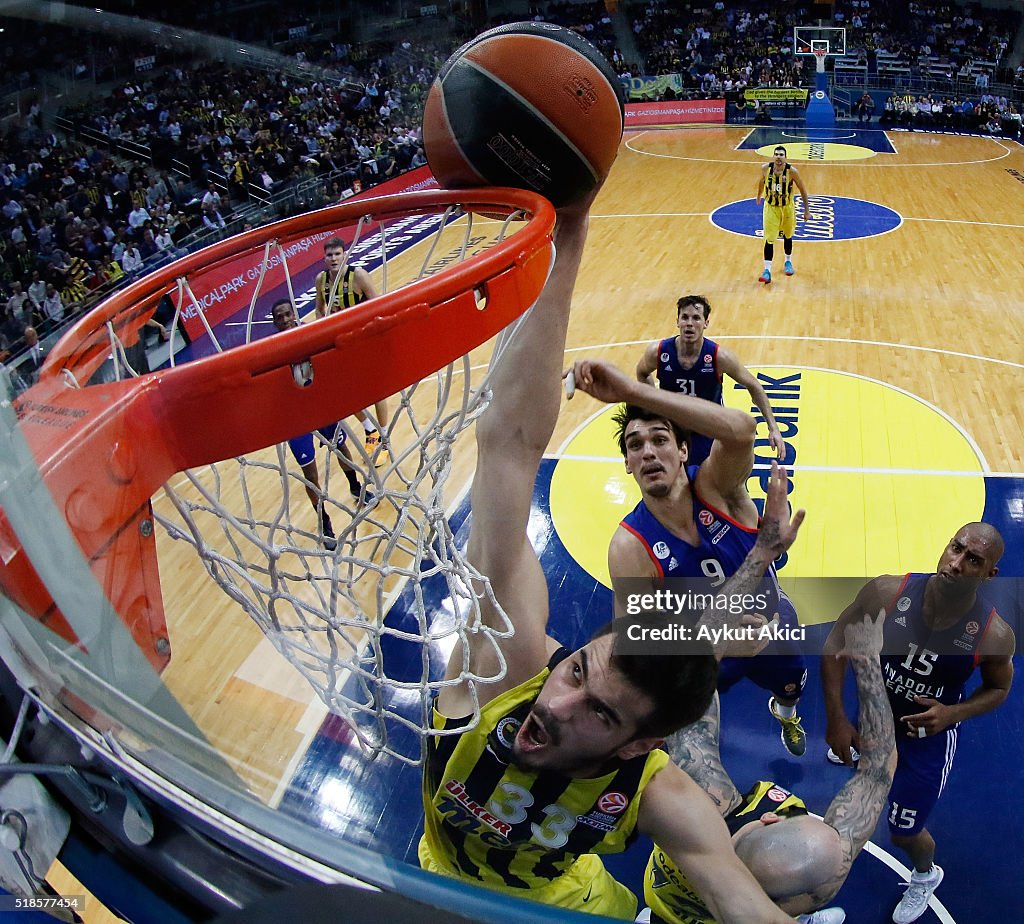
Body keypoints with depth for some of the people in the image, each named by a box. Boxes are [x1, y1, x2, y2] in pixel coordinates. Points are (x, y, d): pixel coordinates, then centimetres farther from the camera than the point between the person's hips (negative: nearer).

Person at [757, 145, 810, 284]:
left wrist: (807, 210, -8)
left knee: (787, 236, 18)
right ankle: (767, 271, -10)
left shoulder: (792, 171, -19)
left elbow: (803, 190, -9)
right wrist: (759, 195, 26)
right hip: (770, 207, 0)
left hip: (787, 208, 0)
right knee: (769, 239, -10)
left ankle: (788, 262, 42)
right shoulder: (765, 168, -13)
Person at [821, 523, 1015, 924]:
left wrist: (954, 713, -25)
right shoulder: (887, 592, -29)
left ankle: (926, 875, 48)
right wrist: (836, 718, -18)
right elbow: (837, 643, -15)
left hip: (929, 735, -2)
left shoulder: (994, 635, -29)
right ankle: (856, 749, 73)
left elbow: (998, 687, -6)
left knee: (904, 833, 12)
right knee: (857, 759, 34)